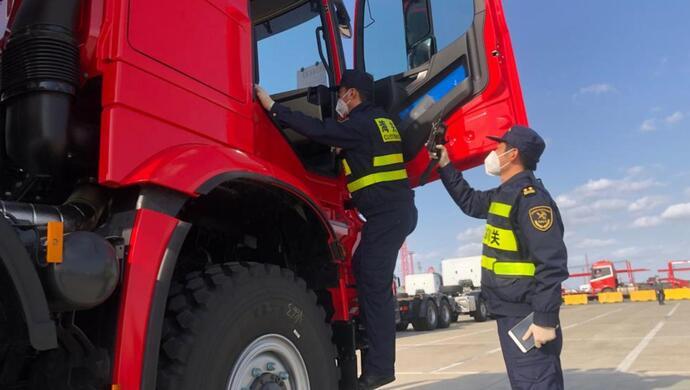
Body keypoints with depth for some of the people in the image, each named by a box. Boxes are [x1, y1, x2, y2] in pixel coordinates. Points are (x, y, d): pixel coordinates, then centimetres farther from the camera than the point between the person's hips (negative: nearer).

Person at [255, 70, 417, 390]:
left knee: (374, 284, -9)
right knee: (366, 275, 16)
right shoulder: (380, 120, 20)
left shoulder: (361, 124, -9)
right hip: (396, 211, 10)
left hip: (386, 214, -10)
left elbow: (320, 131, -18)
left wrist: (273, 108, -14)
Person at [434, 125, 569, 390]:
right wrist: (445, 167, 29)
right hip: (510, 312, 10)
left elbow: (552, 262, -23)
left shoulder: (530, 195, -18)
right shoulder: (504, 194, 13)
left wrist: (546, 319, -25)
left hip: (527, 316, -10)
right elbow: (470, 201, 32)